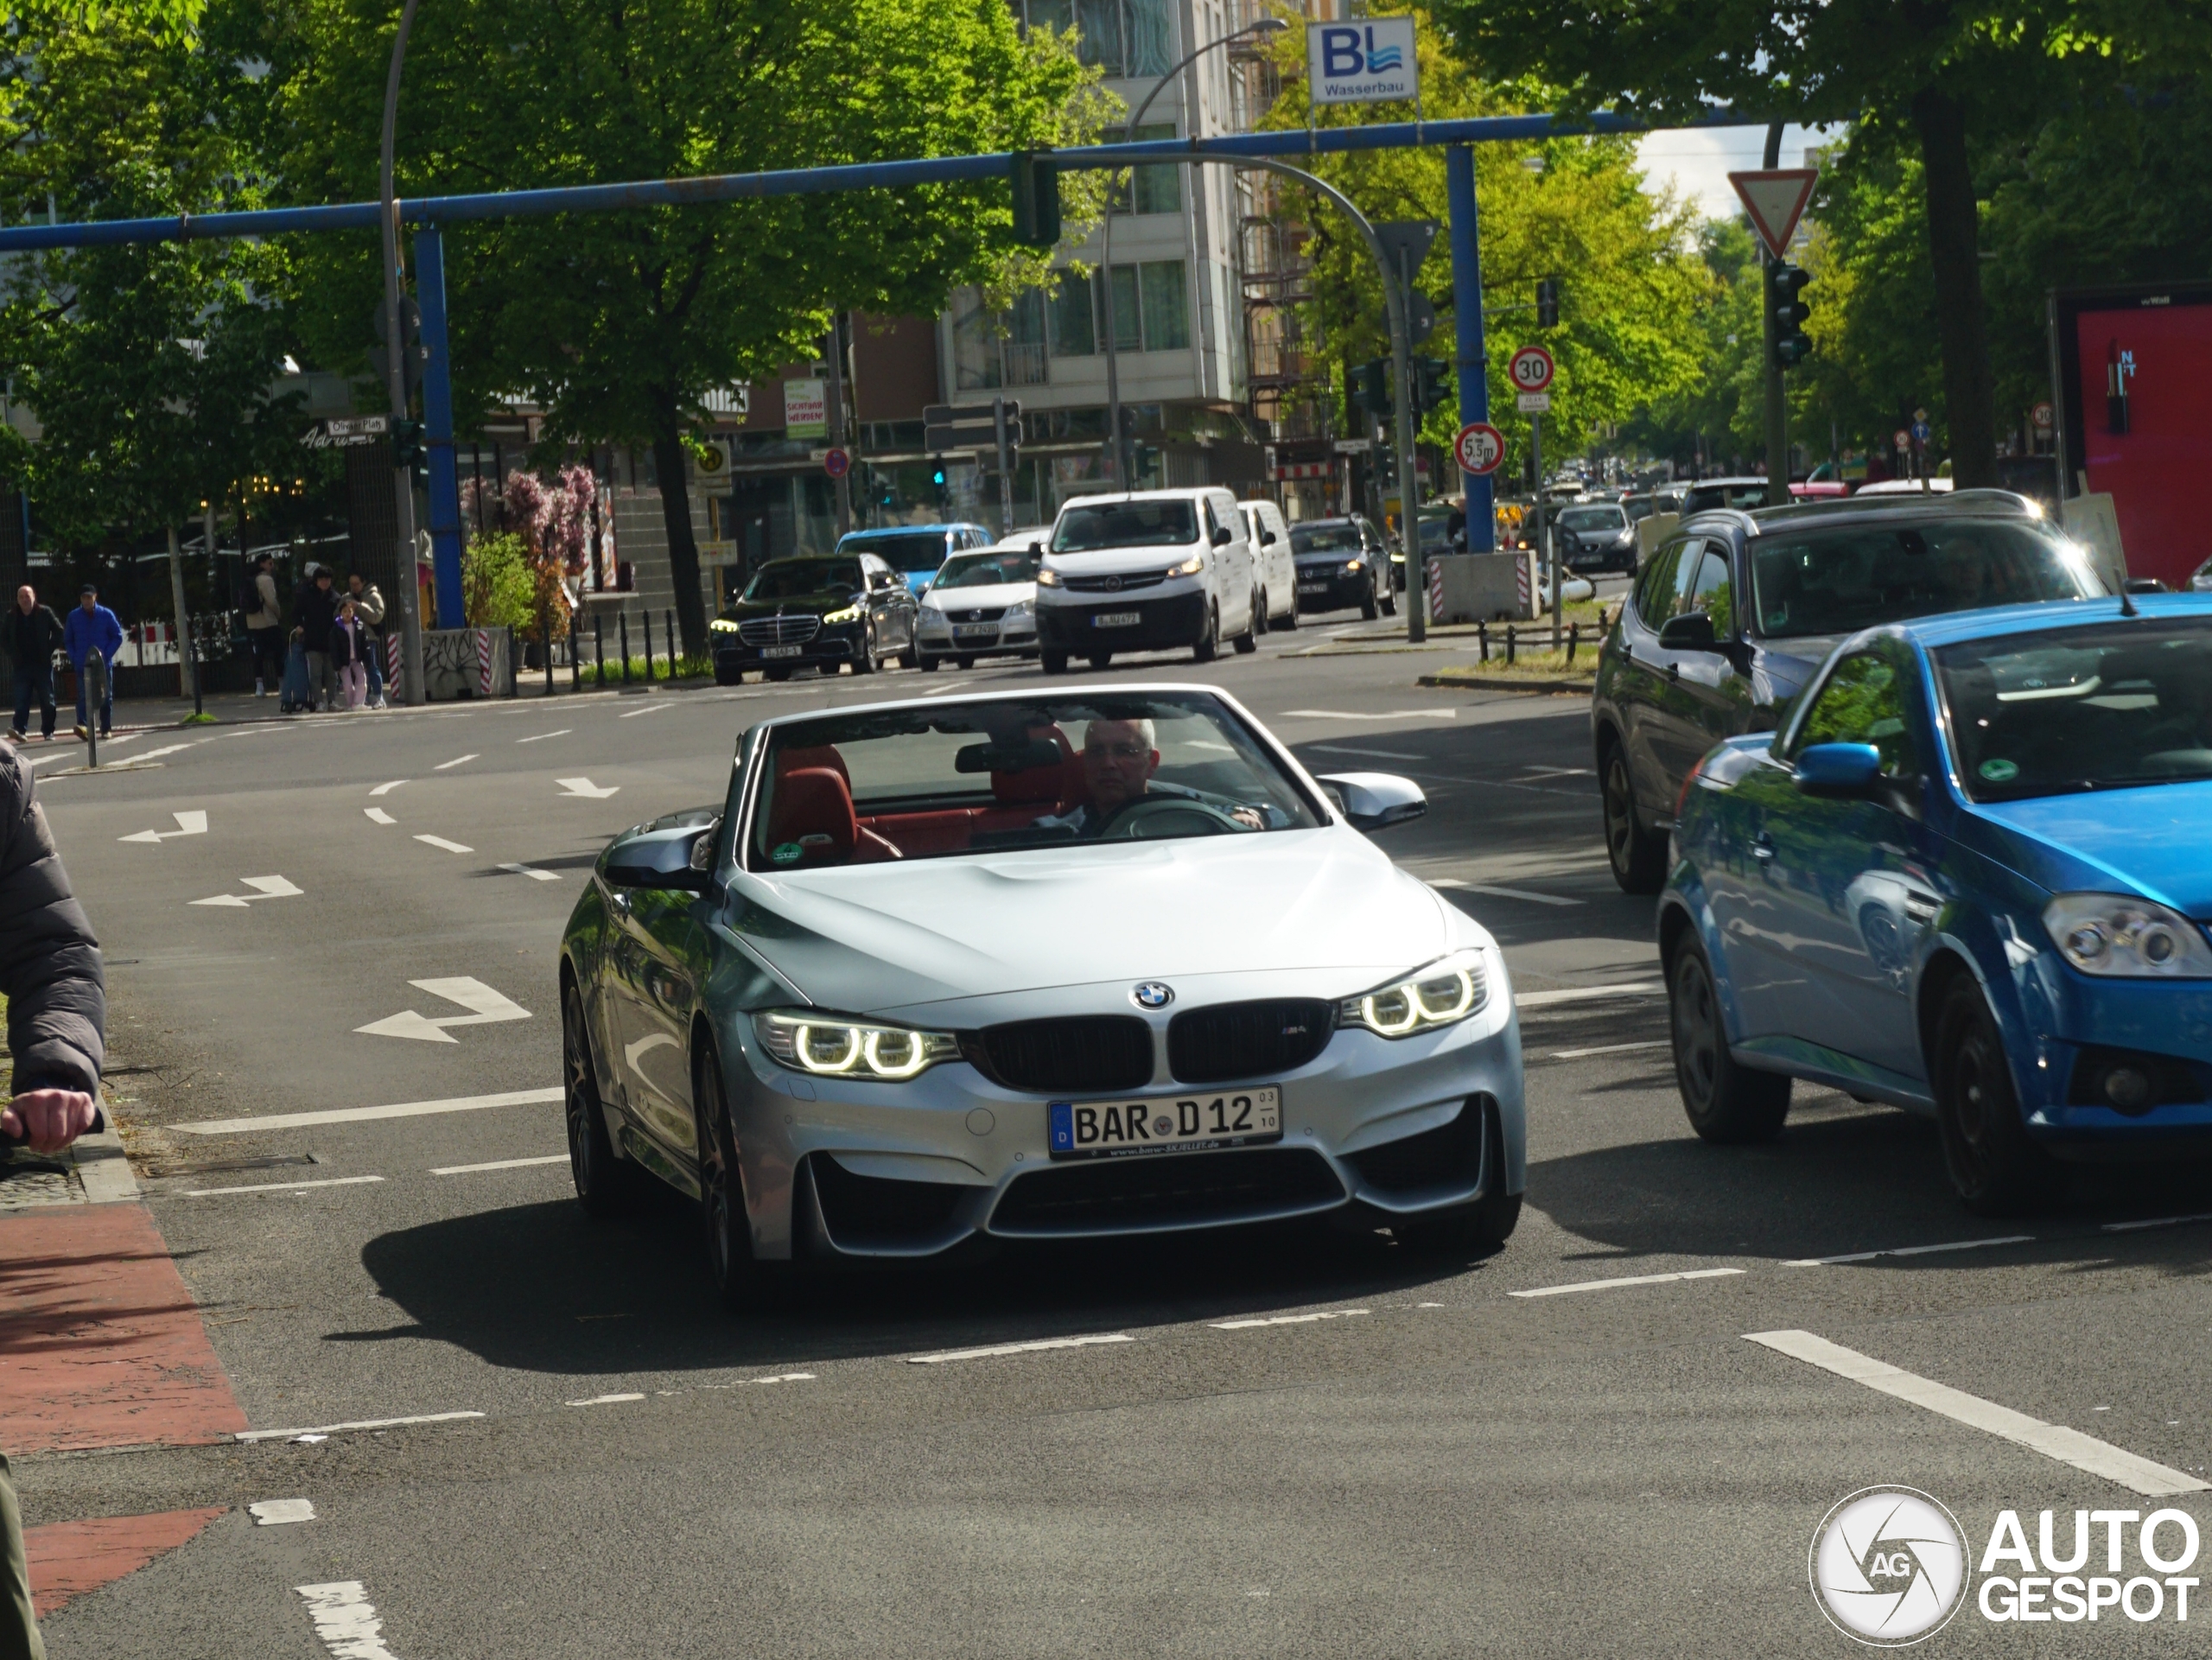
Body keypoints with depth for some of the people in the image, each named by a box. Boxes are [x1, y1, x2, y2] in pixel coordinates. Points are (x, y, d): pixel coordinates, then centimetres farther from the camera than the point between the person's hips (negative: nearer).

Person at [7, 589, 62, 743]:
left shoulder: (45, 613, -1)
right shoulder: (12, 617, 7)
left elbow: (59, 632, 2)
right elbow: (6, 638, 18)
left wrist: (49, 649, -4)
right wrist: (13, 652, 4)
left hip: (43, 664, -1)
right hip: (22, 665, 2)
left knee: (47, 700, 3)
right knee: (21, 699, -10)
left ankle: (48, 731, 11)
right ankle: (20, 729, -19)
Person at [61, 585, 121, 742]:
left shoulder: (106, 615, 1)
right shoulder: (73, 617, 4)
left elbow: (117, 637, 3)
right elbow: (67, 640, 11)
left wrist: (106, 656, -8)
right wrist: (74, 659, -3)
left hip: (103, 665, 0)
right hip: (82, 665, 0)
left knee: (106, 698, 6)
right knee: (83, 697, -13)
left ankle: (106, 729, 14)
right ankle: (83, 726, -26)